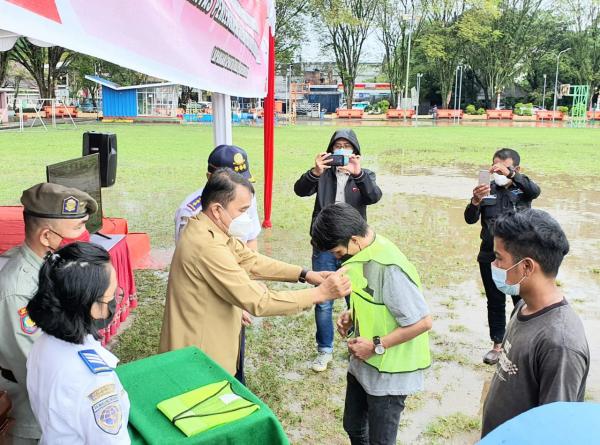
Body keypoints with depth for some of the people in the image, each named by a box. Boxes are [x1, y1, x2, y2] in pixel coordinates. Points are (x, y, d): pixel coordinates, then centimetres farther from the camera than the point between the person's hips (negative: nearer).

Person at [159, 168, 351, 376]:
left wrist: (304, 274, -8)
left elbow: (250, 259, 2)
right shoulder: (208, 247, -31)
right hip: (198, 358, -9)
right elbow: (258, 301, -30)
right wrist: (321, 293, -25)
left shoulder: (210, 228, 0)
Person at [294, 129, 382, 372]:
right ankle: (324, 349, 24)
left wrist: (358, 174, -37)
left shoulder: (364, 175, 3)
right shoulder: (322, 174, 3)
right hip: (324, 247, 0)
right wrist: (314, 173, -36)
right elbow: (300, 190, -16)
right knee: (323, 302, 7)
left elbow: (374, 196, -18)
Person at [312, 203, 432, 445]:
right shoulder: (364, 253, -4)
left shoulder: (389, 268, -30)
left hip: (388, 373, -8)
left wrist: (376, 346, -23)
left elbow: (422, 322, -27)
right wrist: (352, 315, -4)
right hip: (362, 364, 8)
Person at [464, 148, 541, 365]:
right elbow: (470, 219, -9)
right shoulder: (487, 189, 2)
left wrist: (509, 174, -41)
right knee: (495, 303, 13)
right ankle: (497, 345, 26)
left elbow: (535, 191, -27)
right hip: (490, 257, 2)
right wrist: (476, 201, -30)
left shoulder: (522, 188, -2)